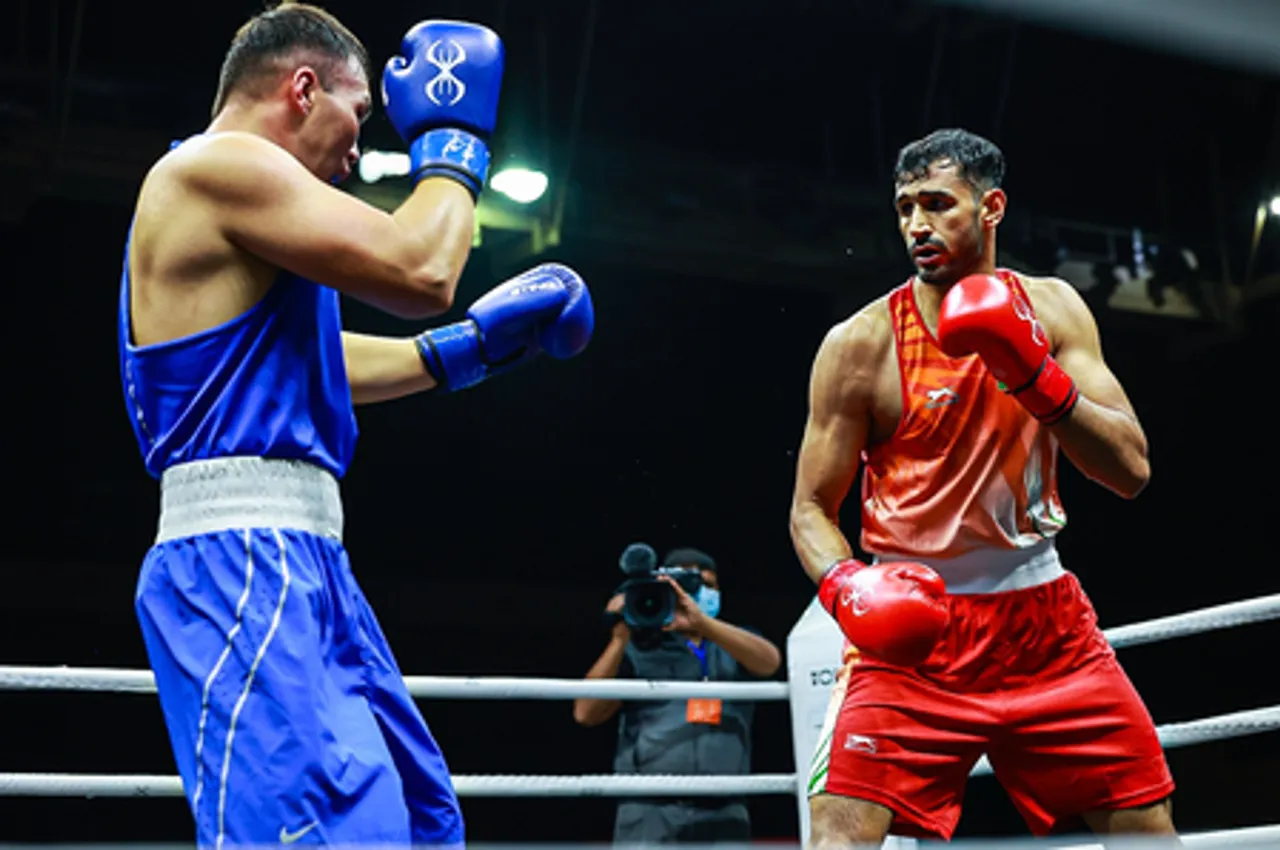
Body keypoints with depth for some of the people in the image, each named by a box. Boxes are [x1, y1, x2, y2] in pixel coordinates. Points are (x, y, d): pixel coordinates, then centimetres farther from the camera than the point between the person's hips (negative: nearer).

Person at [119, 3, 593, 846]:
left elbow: (305, 364, 34)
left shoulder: (229, 190, 24)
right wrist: (454, 138, 2)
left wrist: (474, 345, 34)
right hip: (241, 561, -11)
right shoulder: (219, 166, -8)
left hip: (297, 564, 11)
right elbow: (420, 270, -15)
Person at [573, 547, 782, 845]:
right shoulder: (639, 649, 11)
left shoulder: (735, 646, 17)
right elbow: (586, 713, 1)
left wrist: (701, 620, -18)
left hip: (723, 816, 2)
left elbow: (769, 661, -6)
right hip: (650, 814, -2)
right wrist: (619, 639, -6)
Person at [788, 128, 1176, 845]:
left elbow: (1131, 471, -6)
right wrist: (846, 587, -24)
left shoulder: (1050, 308, 1)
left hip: (1046, 623, 3)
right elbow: (812, 510, -3)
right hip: (912, 625, -3)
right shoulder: (861, 343, -7)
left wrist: (1038, 377, -21)